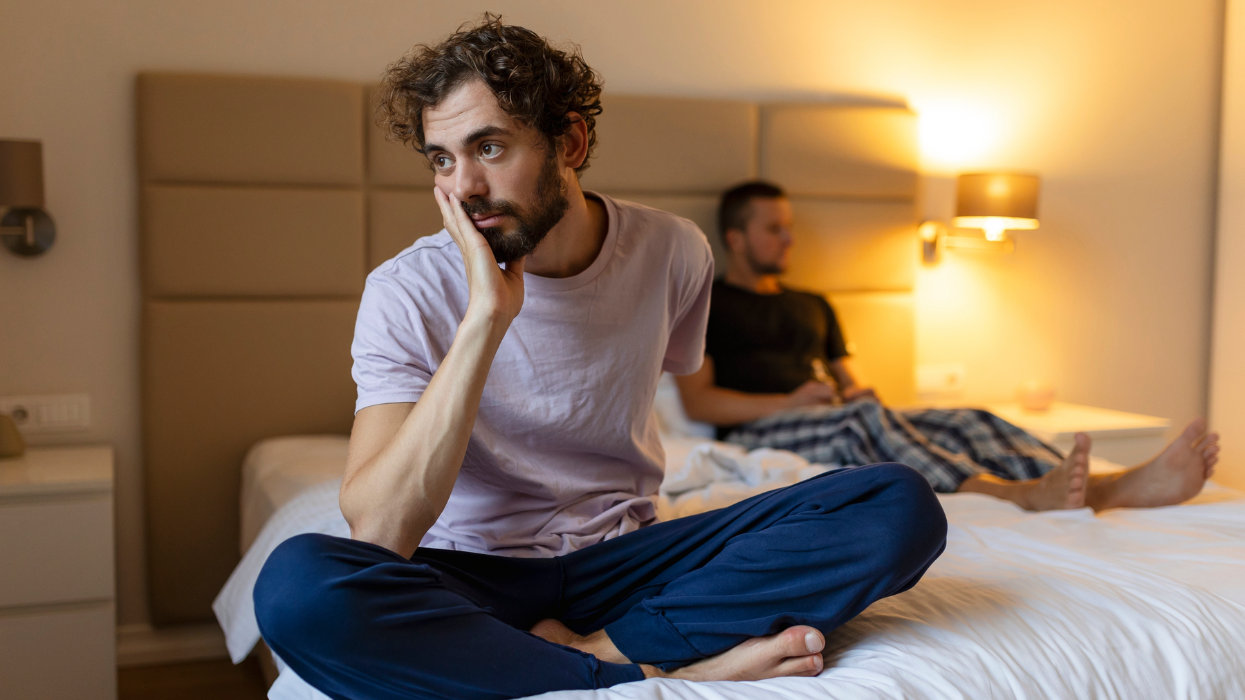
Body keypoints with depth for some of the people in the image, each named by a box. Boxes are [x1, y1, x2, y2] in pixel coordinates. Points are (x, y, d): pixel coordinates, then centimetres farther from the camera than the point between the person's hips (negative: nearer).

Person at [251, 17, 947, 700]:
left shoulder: (673, 253, -4)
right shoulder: (407, 293, -13)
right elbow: (377, 535, -24)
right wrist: (487, 315, -28)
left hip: (620, 558, 2)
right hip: (472, 575, -2)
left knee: (901, 504, -17)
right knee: (297, 584, -36)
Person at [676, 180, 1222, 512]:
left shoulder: (813, 307, 30)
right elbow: (696, 401, -4)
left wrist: (855, 392, 2)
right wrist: (788, 401, -12)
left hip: (846, 425, 6)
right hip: (761, 430, -6)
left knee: (966, 421, -20)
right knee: (863, 418, -38)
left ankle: (1117, 486, -42)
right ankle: (1023, 494, -58)